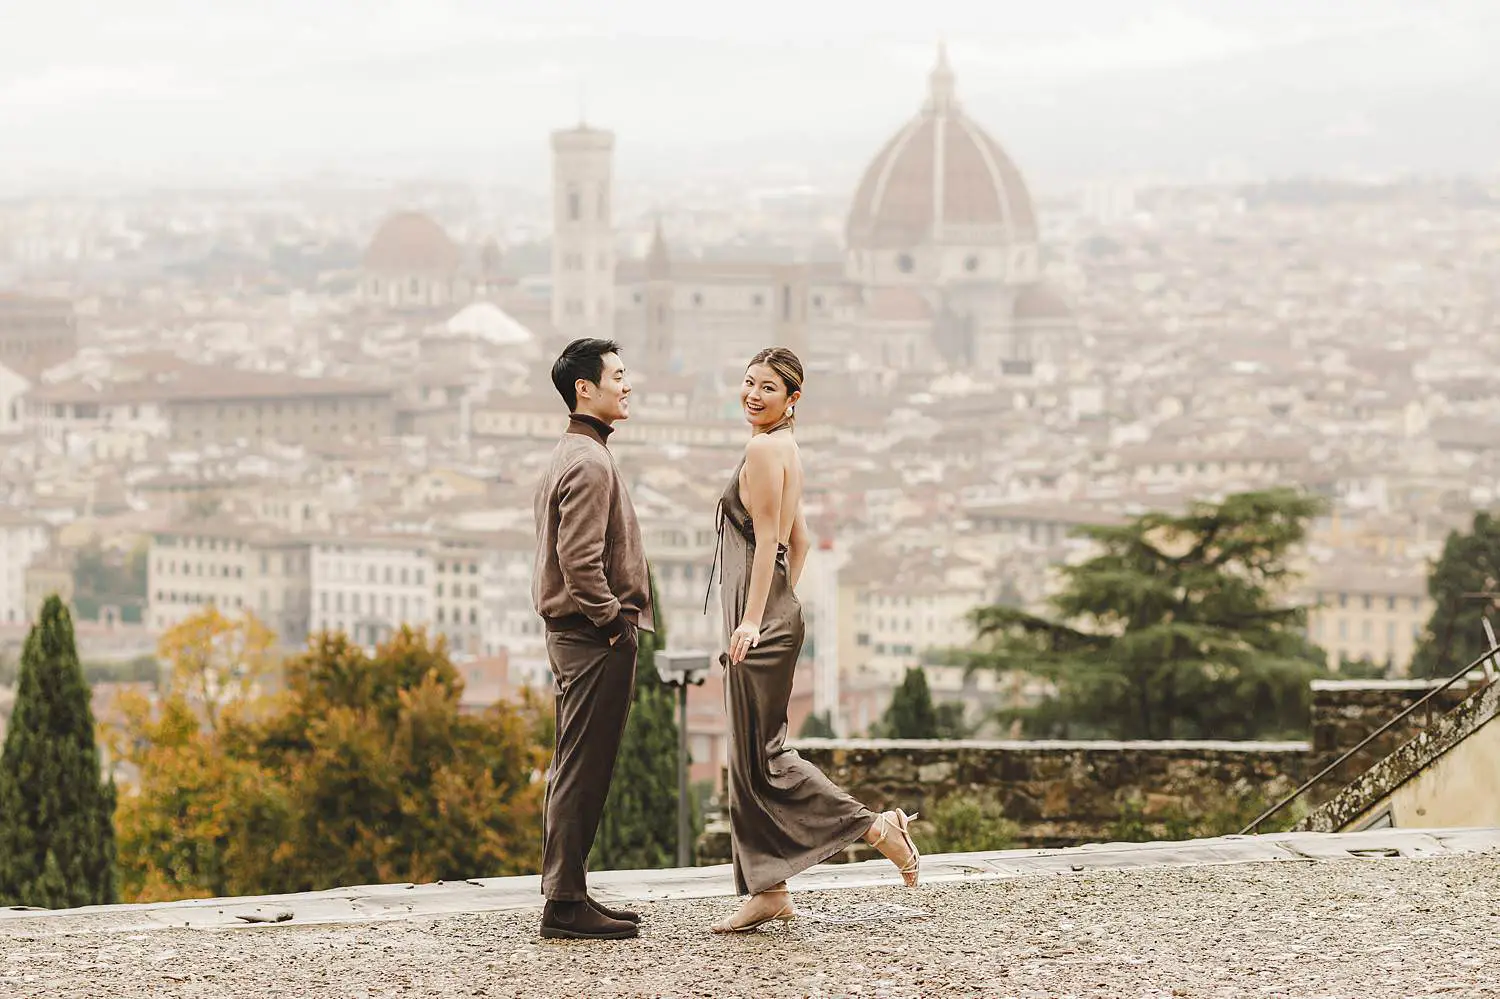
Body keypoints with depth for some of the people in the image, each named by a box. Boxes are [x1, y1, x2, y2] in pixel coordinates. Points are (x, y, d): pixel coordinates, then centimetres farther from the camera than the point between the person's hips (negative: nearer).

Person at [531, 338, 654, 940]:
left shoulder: (572, 456, 18)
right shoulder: (590, 463, -15)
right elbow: (580, 562, -24)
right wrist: (613, 624, -16)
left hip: (576, 636, 11)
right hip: (595, 640, -11)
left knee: (574, 770, 13)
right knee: (583, 771, -9)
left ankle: (565, 895, 18)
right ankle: (566, 904, -8)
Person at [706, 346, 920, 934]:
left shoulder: (763, 450, -13)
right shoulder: (786, 450, 16)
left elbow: (766, 541, -19)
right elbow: (799, 542, 22)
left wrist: (753, 621, -22)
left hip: (760, 617, -10)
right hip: (775, 610, 10)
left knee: (760, 756, -6)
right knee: (750, 757, 9)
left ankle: (878, 829, -5)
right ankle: (768, 890, 9)